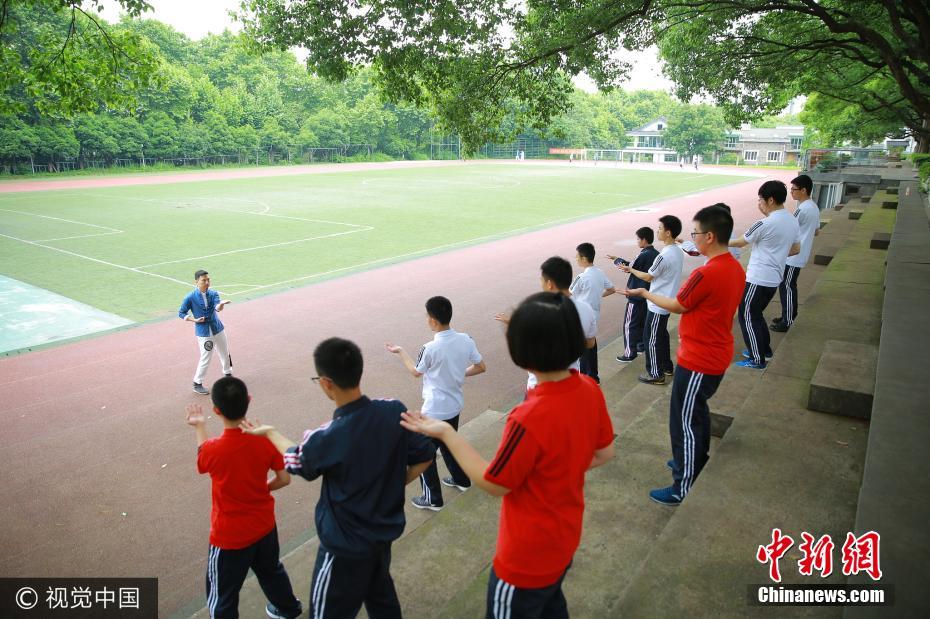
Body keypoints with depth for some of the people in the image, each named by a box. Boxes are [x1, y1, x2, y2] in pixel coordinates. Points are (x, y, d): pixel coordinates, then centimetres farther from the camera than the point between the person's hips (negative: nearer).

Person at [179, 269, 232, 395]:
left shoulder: (213, 294, -6)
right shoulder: (190, 298, -13)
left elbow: (217, 308, -24)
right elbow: (181, 313, -3)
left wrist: (222, 304, -48)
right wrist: (195, 320, -17)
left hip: (218, 329, 4)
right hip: (203, 332, -4)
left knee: (225, 354, 18)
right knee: (206, 359, 0)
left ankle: (228, 374, 43)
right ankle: (197, 384, 18)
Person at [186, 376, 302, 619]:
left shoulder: (213, 449, -27)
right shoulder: (265, 439, -19)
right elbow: (284, 479, -8)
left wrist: (200, 426, 13)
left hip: (230, 536, -4)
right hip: (264, 525, 4)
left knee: (222, 595, 18)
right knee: (271, 570, 32)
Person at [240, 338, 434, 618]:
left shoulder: (327, 438, -30)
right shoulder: (395, 411, -18)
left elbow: (296, 461, -6)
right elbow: (424, 456, -5)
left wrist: (270, 432, 13)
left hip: (346, 544, -5)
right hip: (386, 530, 5)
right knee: (381, 595, 29)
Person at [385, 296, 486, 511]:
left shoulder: (430, 349, -25)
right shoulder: (465, 340, -9)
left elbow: (416, 372, -5)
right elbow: (481, 367, 1)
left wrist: (400, 351, 9)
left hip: (435, 411, -7)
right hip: (455, 405, 7)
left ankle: (433, 499, 21)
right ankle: (460, 480, 46)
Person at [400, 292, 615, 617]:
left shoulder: (531, 418, -37)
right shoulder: (589, 390, -13)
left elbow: (494, 484, -22)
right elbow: (604, 453, 2)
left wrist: (445, 432, -18)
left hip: (529, 557, -7)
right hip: (565, 538, 7)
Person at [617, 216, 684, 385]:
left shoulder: (664, 256, -26)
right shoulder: (678, 251, 2)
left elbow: (648, 277, -14)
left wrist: (630, 269, -1)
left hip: (658, 304, -9)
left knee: (651, 338, 3)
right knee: (661, 334, 22)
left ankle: (656, 374, 12)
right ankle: (667, 366, 34)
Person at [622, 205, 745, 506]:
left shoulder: (706, 274, -26)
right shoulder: (735, 268, 1)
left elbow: (677, 306, -12)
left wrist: (644, 293, 1)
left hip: (697, 362, -9)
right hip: (716, 356, 9)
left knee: (685, 422, 3)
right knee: (697, 413, 26)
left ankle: (684, 488, 15)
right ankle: (696, 463, 44)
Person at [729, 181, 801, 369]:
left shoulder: (765, 223, -19)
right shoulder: (793, 221, 6)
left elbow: (741, 242, -6)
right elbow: (796, 249, 16)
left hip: (758, 279, -9)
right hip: (774, 278, 9)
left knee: (747, 316, 3)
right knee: (755, 314, 23)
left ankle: (757, 360, 9)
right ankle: (764, 349, 34)